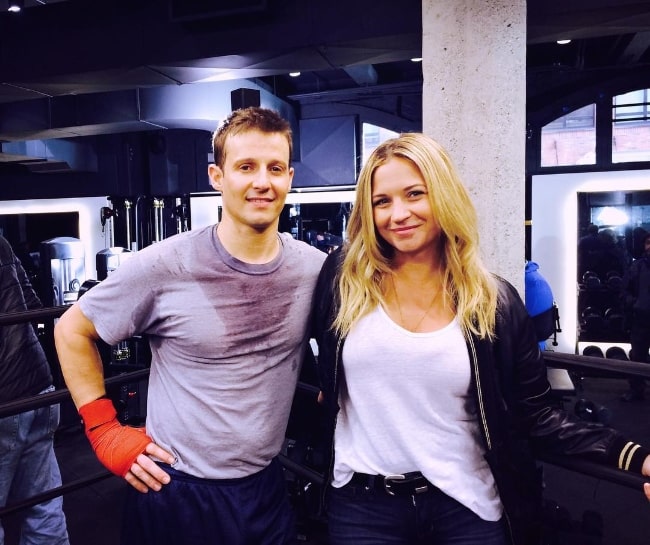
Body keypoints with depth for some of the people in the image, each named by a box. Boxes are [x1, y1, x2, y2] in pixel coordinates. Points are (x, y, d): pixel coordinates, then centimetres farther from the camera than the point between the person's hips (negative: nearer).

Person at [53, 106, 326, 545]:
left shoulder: (315, 269, -7)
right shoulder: (166, 266, -15)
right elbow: (73, 330, -3)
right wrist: (104, 430, -6)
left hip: (267, 487, 3)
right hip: (174, 491, -2)